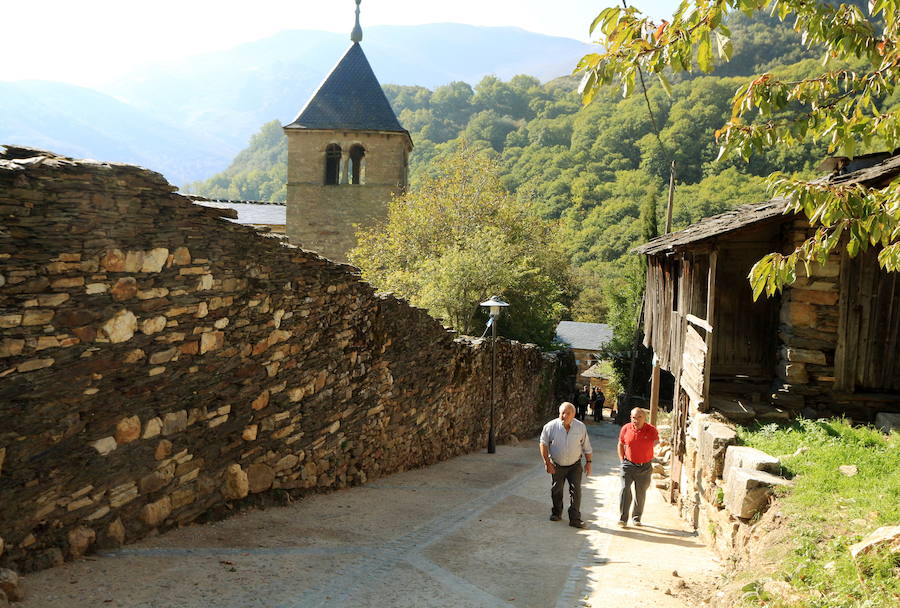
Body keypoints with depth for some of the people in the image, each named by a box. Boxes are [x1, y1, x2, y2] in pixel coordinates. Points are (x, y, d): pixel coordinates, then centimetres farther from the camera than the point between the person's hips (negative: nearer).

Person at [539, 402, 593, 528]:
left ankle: (575, 519, -1)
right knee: (556, 490, 11)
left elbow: (586, 446, 5)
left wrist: (588, 462, 5)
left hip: (575, 465, 0)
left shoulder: (581, 427, -6)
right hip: (557, 465, 0)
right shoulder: (551, 426, -12)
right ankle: (556, 513, 33)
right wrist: (547, 463, -9)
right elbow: (543, 444, -5)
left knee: (576, 490, -7)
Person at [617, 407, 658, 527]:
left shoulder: (651, 430, -9)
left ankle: (636, 518, 28)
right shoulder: (626, 429, -4)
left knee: (640, 493, 11)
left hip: (645, 467, 0)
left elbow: (655, 443, 8)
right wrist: (622, 460, 4)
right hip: (628, 465, 0)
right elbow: (620, 445, 11)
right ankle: (623, 518, -11)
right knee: (625, 489, -14)